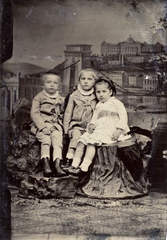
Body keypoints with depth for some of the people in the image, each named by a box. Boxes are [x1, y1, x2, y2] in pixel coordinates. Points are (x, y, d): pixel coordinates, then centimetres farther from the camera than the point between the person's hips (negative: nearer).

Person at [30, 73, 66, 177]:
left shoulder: (61, 99, 19)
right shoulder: (39, 97, 7)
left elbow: (63, 114, 19)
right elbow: (34, 113, -3)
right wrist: (43, 127, -15)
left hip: (56, 125, 2)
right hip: (42, 124, -2)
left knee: (57, 138, -25)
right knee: (46, 139, -28)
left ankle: (57, 164, -36)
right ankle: (45, 164, -36)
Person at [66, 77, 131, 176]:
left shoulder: (116, 103, 3)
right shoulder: (98, 106, 24)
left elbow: (123, 117, -4)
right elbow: (94, 118, 24)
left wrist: (119, 130, -17)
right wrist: (91, 125, 0)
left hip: (110, 131, -7)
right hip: (97, 130, 7)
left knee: (91, 142, -27)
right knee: (81, 141, -9)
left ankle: (84, 167, -31)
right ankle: (75, 164, -8)